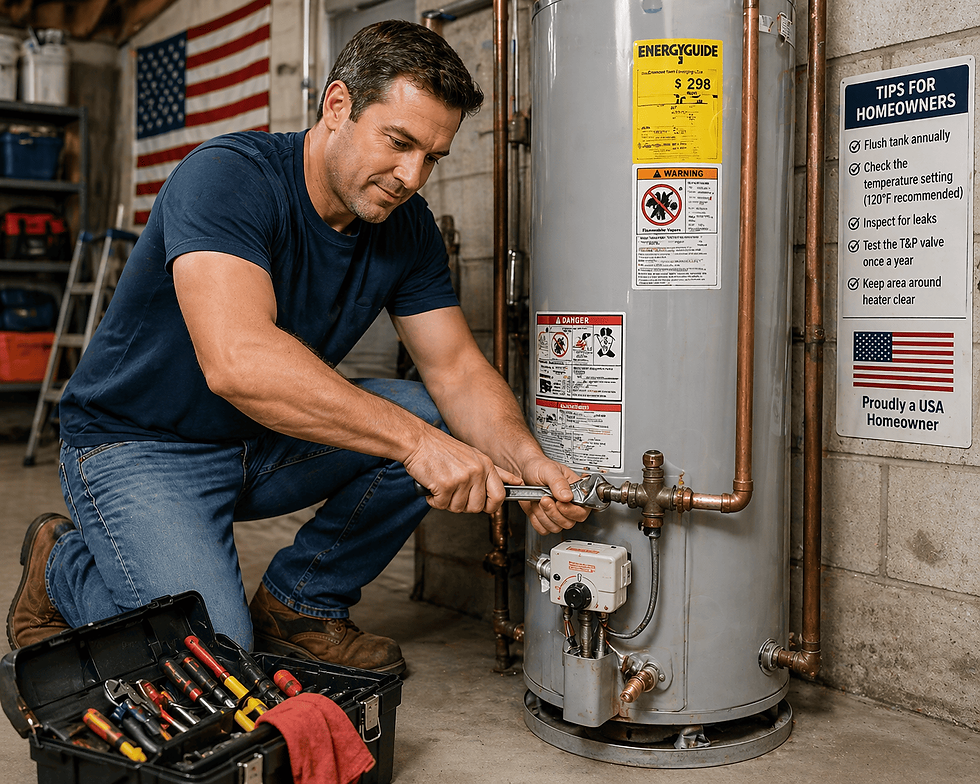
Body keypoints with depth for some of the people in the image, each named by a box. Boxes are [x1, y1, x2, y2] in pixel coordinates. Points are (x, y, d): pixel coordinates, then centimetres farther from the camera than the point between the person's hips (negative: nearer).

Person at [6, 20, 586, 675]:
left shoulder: (408, 227, -4)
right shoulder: (226, 178, -26)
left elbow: (458, 370, -6)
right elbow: (237, 360, -41)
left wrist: (527, 462, -27)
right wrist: (414, 440, -45)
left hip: (265, 445, 6)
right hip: (140, 448, -6)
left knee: (437, 419, -14)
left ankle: (300, 603, 3)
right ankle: (62, 567, 9)